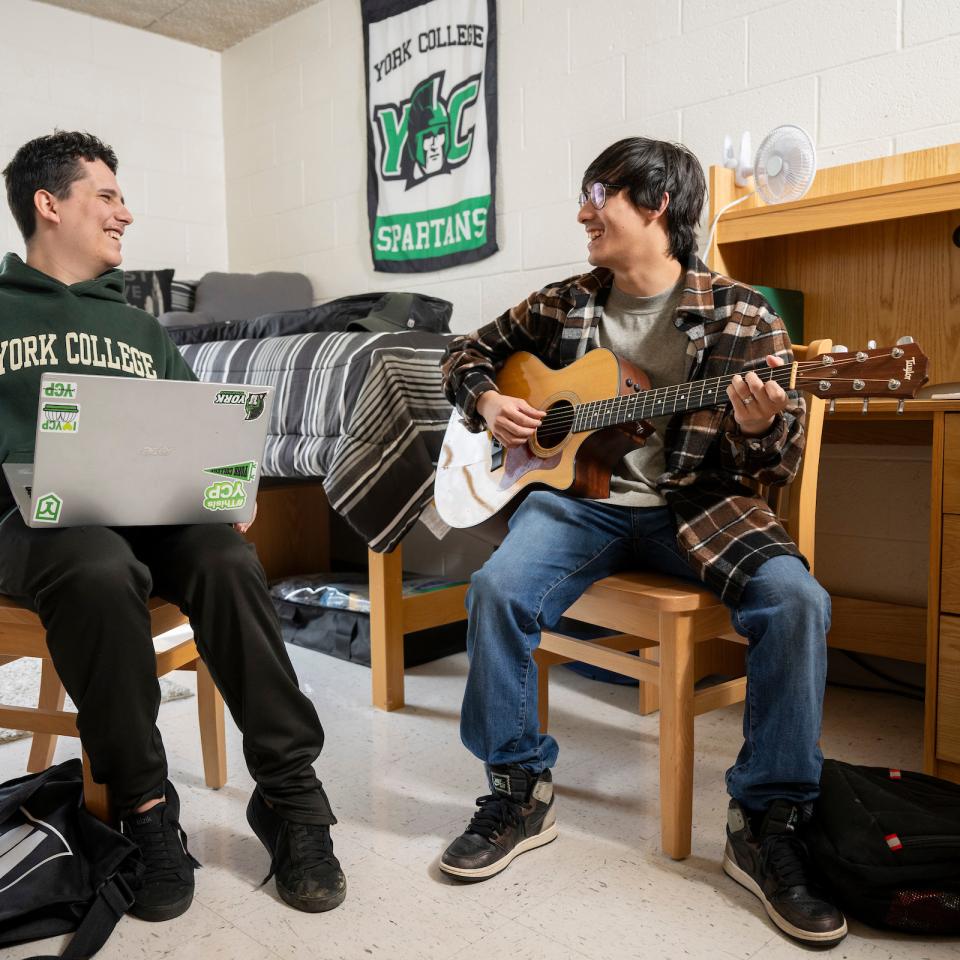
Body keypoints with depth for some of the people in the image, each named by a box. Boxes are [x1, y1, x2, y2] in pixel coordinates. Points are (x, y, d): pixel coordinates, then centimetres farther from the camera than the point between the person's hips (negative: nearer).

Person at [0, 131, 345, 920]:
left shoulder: (138, 326, 25)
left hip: (152, 510, 3)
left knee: (227, 560, -30)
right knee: (100, 574, -38)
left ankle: (289, 795, -21)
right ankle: (145, 810, -20)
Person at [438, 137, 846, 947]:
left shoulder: (741, 318, 0)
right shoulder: (563, 305, 9)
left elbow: (779, 465, -1)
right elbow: (471, 350, 23)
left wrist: (757, 429, -24)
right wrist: (487, 401, 2)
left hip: (696, 506, -1)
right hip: (580, 496, 2)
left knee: (795, 599, -28)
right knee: (498, 587, -27)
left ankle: (770, 825, -10)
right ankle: (520, 792, -5)